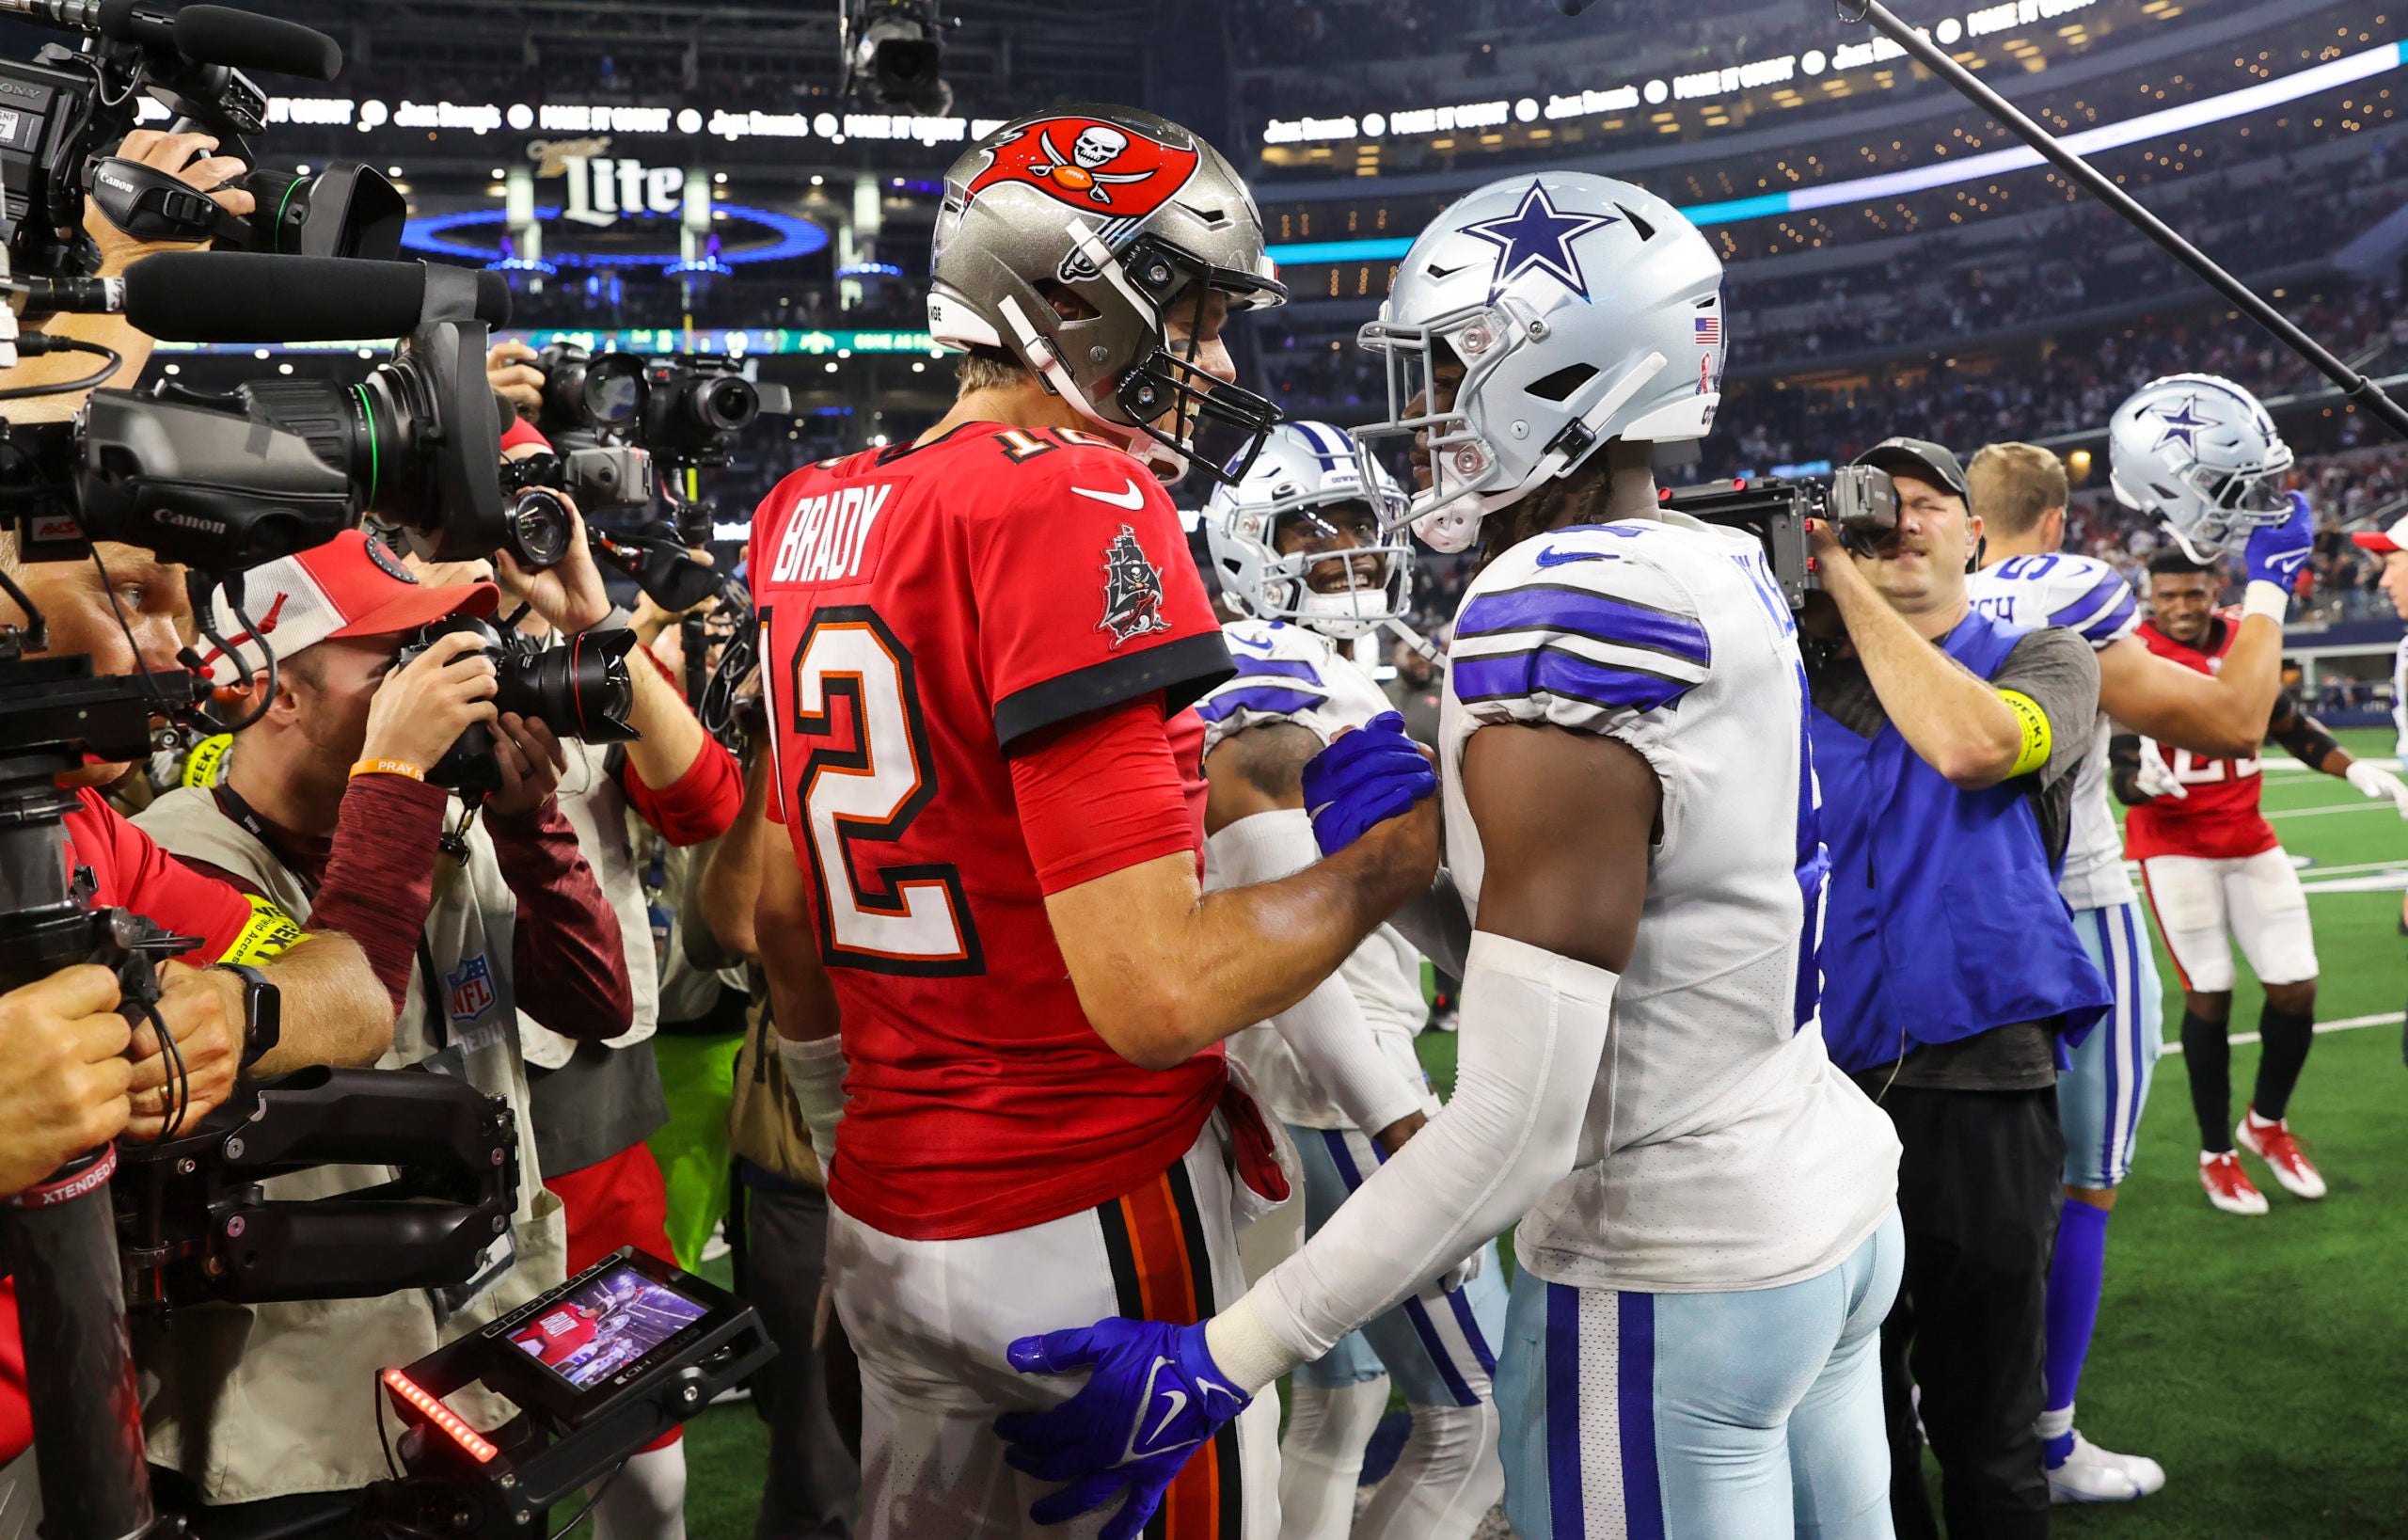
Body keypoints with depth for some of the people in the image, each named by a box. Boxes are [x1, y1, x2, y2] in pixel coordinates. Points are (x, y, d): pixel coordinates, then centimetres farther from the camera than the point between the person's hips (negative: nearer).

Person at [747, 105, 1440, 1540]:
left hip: (888, 1217, 8)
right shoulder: (1076, 509, -19)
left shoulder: (811, 519, 6)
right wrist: (1411, 842, -12)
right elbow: (1158, 992, -25)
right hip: (1092, 1221, -8)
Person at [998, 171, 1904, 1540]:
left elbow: (1519, 1128, -27)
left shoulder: (1559, 622, -24)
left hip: (1674, 1282, -9)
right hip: (1841, 1211, 9)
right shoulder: (1730, 577, 4)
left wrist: (1220, 1364, -23)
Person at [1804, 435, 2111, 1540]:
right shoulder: (1798, 672, 9)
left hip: (1978, 1085, -2)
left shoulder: (2044, 660, 4)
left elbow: (1971, 745, -20)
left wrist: (1850, 581, -14)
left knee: (1986, 1428, 12)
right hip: (1818, 1080, 2)